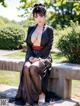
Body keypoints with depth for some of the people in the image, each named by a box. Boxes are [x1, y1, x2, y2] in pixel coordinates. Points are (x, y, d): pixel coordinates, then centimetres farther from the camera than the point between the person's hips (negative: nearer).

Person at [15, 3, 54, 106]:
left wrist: (38, 58, -17)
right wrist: (31, 57, -10)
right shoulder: (30, 28, 10)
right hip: (31, 56, 3)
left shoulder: (49, 29, 0)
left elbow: (48, 47, -5)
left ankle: (41, 93, -13)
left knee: (33, 68, -35)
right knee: (26, 68, -32)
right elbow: (28, 45, 8)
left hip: (44, 57, -3)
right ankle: (30, 98, -24)